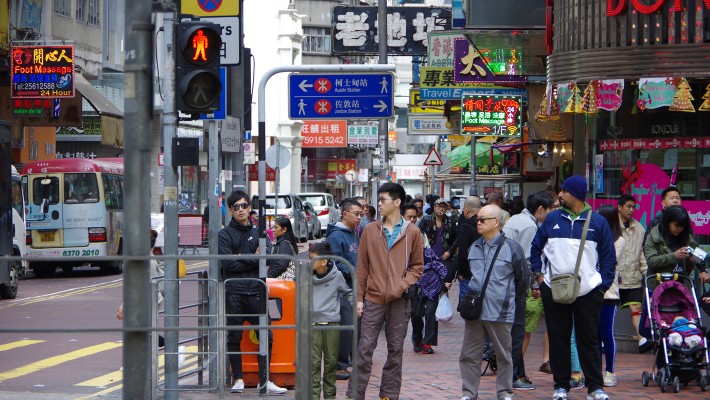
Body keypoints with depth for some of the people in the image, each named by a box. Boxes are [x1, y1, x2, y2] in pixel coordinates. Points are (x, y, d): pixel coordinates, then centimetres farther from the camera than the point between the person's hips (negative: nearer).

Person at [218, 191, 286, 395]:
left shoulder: (259, 232, 14)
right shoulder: (225, 235, 3)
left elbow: (267, 256, -1)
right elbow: (228, 263, -10)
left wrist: (243, 259, -13)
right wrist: (254, 259, -7)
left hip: (256, 292, 3)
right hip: (234, 292, -2)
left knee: (266, 336, 0)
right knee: (234, 338, 3)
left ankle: (264, 380, 7)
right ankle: (238, 380, 12)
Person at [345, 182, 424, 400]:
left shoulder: (412, 232, 2)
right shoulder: (370, 230, 5)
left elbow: (417, 266, 7)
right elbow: (362, 267, 6)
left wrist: (404, 284, -10)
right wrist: (359, 298, 2)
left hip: (399, 301, 0)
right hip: (373, 298, 0)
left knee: (395, 350, 7)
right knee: (365, 348, -2)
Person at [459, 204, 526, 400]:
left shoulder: (511, 248, -5)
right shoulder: (474, 247, 11)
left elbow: (521, 279, 4)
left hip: (500, 313, -5)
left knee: (503, 355, 7)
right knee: (469, 355, 5)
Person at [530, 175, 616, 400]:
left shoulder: (598, 222, 3)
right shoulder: (552, 219, 7)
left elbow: (608, 256, 6)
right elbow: (536, 248, 15)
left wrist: (604, 285, -2)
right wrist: (539, 275, 5)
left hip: (588, 291, -2)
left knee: (588, 339, 2)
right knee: (558, 338, 6)